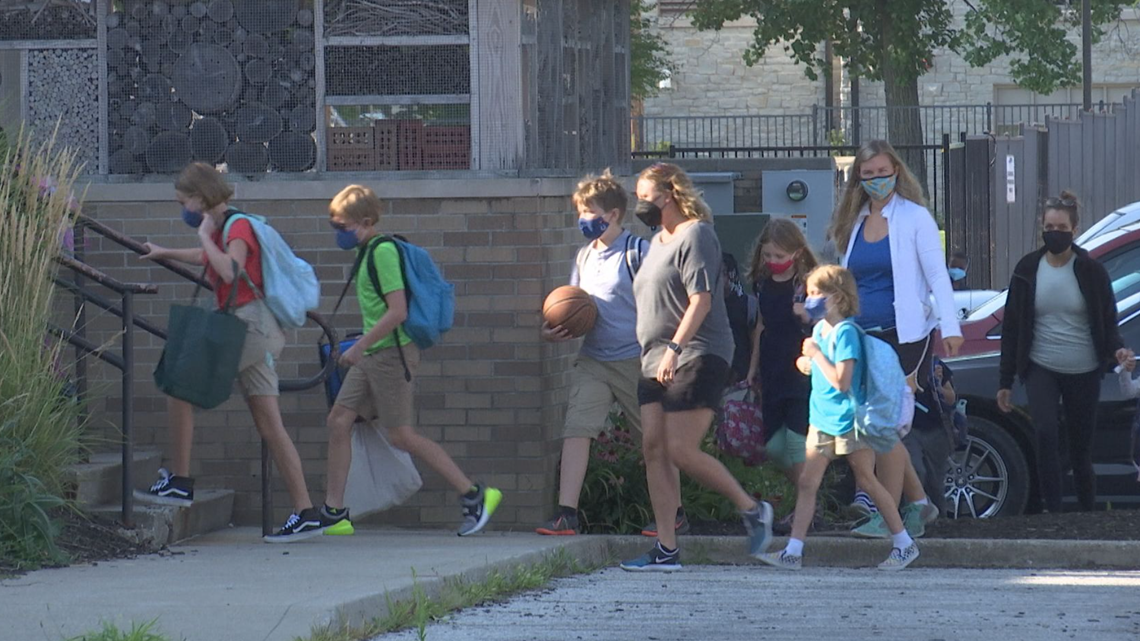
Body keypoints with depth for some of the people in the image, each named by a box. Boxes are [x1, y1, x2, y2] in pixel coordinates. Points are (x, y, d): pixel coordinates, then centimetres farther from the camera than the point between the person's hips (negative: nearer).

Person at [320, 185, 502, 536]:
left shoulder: (383, 251, -16)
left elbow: (397, 311, -22)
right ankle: (333, 514, 6)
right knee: (338, 420, 4)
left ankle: (473, 494, -2)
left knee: (401, 435, -7)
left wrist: (360, 346, -19)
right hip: (372, 355, 10)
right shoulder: (368, 252, 14)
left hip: (391, 352, -10)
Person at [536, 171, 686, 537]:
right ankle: (566, 514, -12)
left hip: (635, 359, -6)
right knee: (576, 429, -9)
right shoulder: (584, 257, 13)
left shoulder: (637, 252, -8)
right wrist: (555, 331, 1)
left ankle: (676, 514, 18)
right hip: (592, 361, 6)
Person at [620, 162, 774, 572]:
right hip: (656, 363, 9)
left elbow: (701, 300, -17)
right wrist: (656, 353, 16)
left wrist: (675, 348, -24)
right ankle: (666, 549, -1)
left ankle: (752, 509, 4)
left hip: (696, 358, -9)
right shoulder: (658, 242, 22)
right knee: (654, 451, 0)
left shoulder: (695, 235, -7)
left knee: (682, 451, -15)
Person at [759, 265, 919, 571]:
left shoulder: (845, 332, -17)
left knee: (867, 481, 1)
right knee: (806, 483, 1)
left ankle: (905, 544, 12)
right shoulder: (820, 329, 9)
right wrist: (808, 363, 2)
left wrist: (816, 354, -19)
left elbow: (841, 381, -24)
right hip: (822, 421, 8)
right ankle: (793, 552, -1)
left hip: (848, 421, -8)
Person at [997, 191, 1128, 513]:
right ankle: (1052, 511, -22)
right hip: (1041, 370, 0)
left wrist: (1116, 349, -18)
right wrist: (1005, 381, 7)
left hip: (1084, 373, 0)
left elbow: (1108, 320, 6)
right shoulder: (1028, 269, 5)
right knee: (1046, 433, -21)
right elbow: (1012, 327, 9)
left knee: (1081, 448, 5)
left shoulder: (1090, 270, 1)